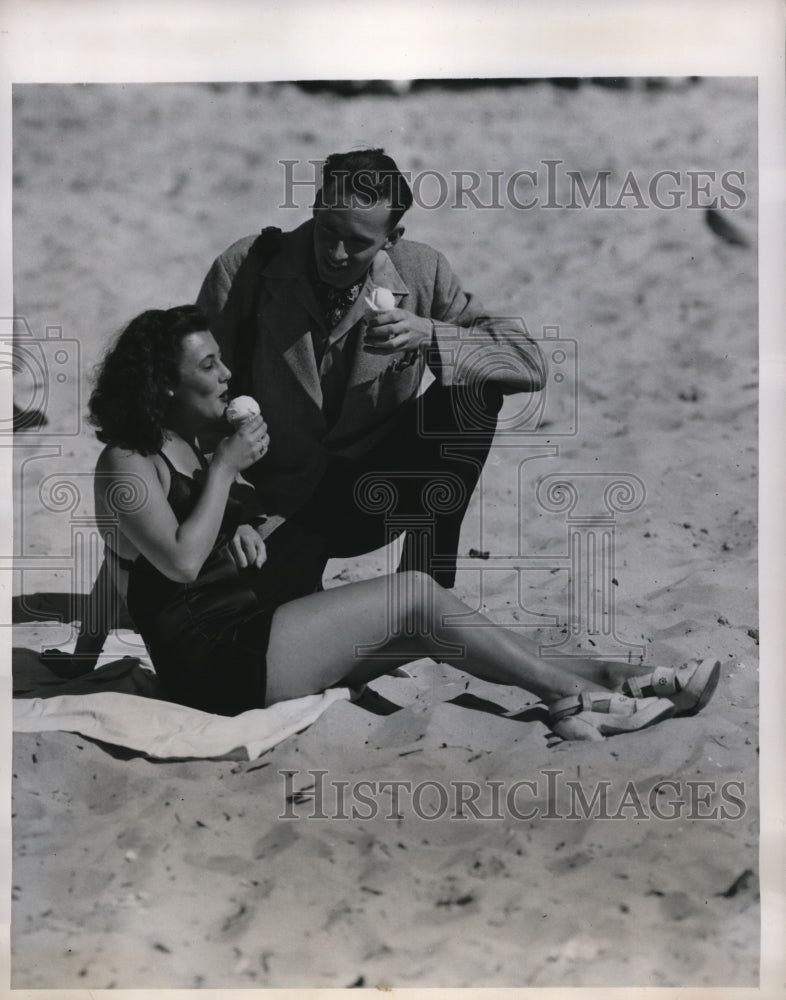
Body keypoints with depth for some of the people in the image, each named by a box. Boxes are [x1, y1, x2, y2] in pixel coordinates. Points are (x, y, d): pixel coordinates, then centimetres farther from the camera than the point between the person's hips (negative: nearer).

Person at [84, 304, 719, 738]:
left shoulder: (193, 448, 19)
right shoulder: (127, 464, -7)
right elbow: (181, 561, -21)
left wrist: (244, 531, 1)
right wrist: (225, 471, -14)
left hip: (253, 634, 9)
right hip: (216, 661, -9)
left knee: (426, 631, -7)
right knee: (414, 595, -15)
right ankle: (579, 694, -8)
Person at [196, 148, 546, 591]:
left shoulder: (421, 274, -8)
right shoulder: (245, 269, -13)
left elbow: (529, 363, -11)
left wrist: (431, 335, -29)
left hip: (375, 497, 2)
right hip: (278, 502, -2)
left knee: (471, 389, -20)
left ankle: (424, 584, -10)